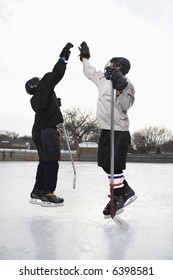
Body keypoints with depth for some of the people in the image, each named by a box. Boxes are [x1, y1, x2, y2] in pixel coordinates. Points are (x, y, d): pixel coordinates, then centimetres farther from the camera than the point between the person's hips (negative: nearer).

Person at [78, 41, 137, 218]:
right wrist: (85, 57, 37)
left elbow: (125, 105, -25)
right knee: (106, 164, 9)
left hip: (119, 131, -8)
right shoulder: (102, 77, 12)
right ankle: (127, 192, 22)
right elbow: (89, 72, 31)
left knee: (114, 166, -10)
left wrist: (120, 87, -37)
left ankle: (117, 199, 6)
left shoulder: (126, 83, -11)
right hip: (105, 129, 8)